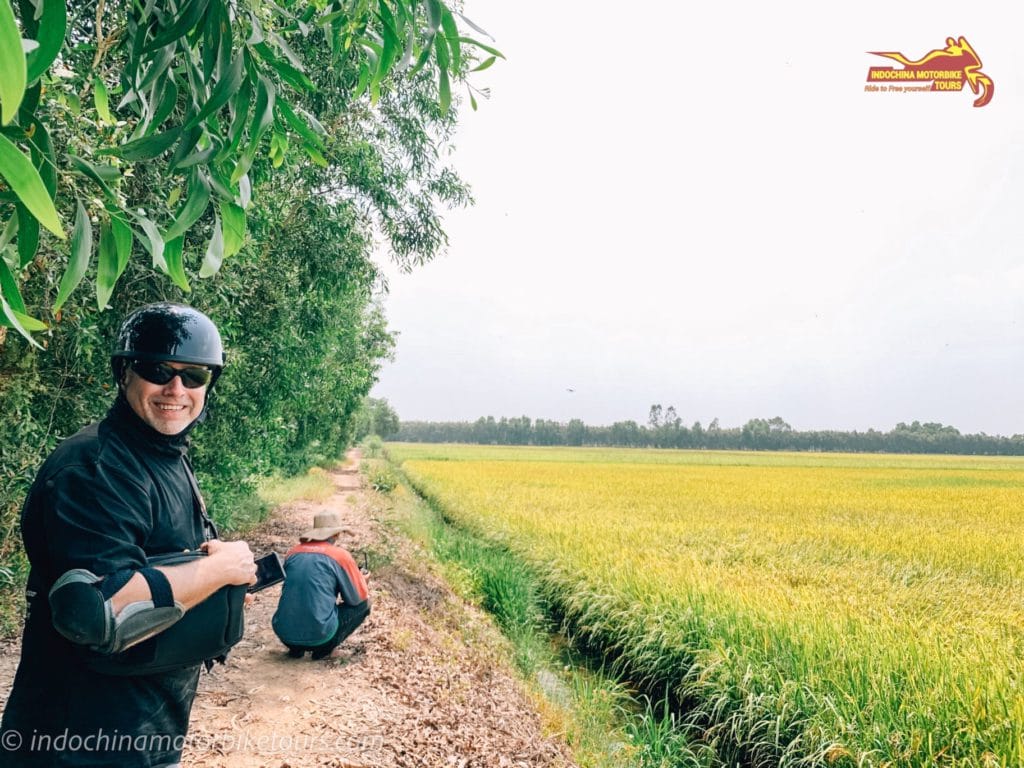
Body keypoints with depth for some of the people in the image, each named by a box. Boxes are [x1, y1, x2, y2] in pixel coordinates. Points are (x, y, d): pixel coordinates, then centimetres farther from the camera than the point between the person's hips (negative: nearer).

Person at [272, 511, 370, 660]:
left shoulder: (292, 553, 11)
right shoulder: (340, 555, -2)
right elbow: (359, 598, 6)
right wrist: (360, 578, 28)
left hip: (284, 634, 5)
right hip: (318, 635, -5)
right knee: (363, 604, 15)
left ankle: (296, 648, 16)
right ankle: (324, 648, 4)